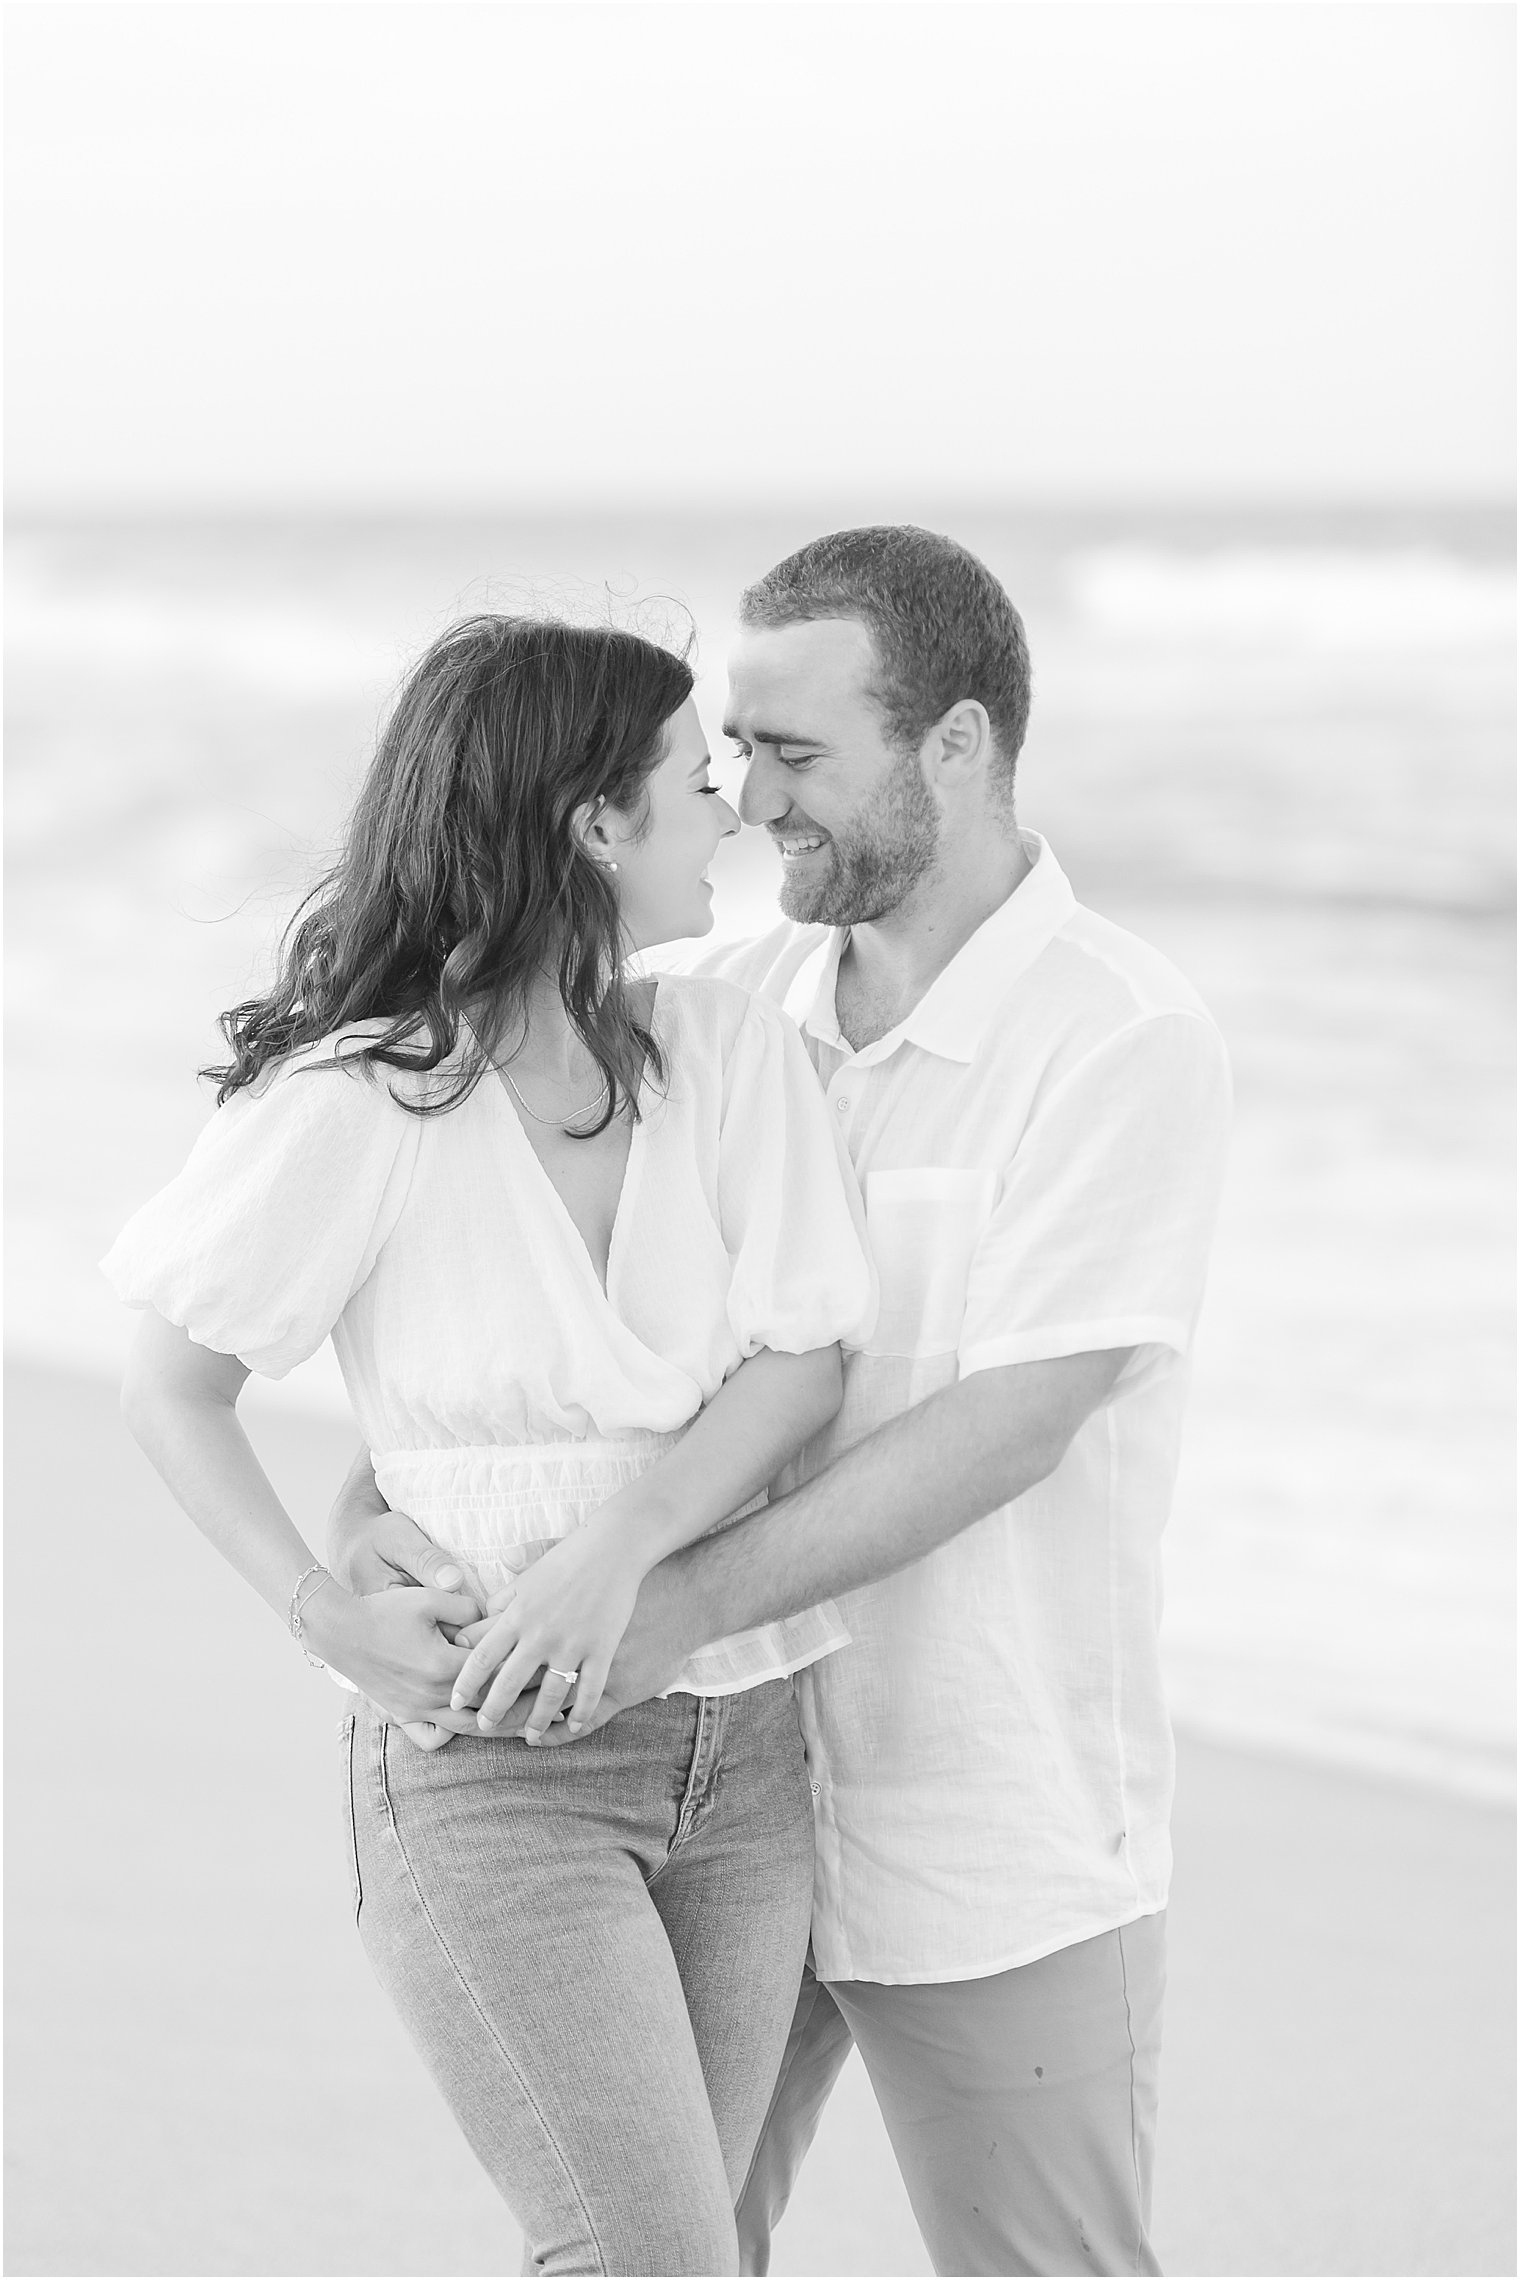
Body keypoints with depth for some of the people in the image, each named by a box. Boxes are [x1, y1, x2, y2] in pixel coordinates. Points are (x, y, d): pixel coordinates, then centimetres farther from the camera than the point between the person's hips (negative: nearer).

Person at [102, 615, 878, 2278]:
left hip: (734, 1747, 5)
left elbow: (801, 1365, -5)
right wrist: (328, 1623, -15)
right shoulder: (355, 1108, -15)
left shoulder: (729, 1049, -3)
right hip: (485, 1764, -5)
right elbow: (168, 1392, -3)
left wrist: (619, 1547, -21)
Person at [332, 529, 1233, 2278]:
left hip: (992, 1841, -5)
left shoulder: (1129, 1046, -16)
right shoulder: (738, 1004, 3)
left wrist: (690, 1596, -31)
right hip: (731, 1792, 6)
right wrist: (373, 1504, -17)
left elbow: (1008, 1429, -23)